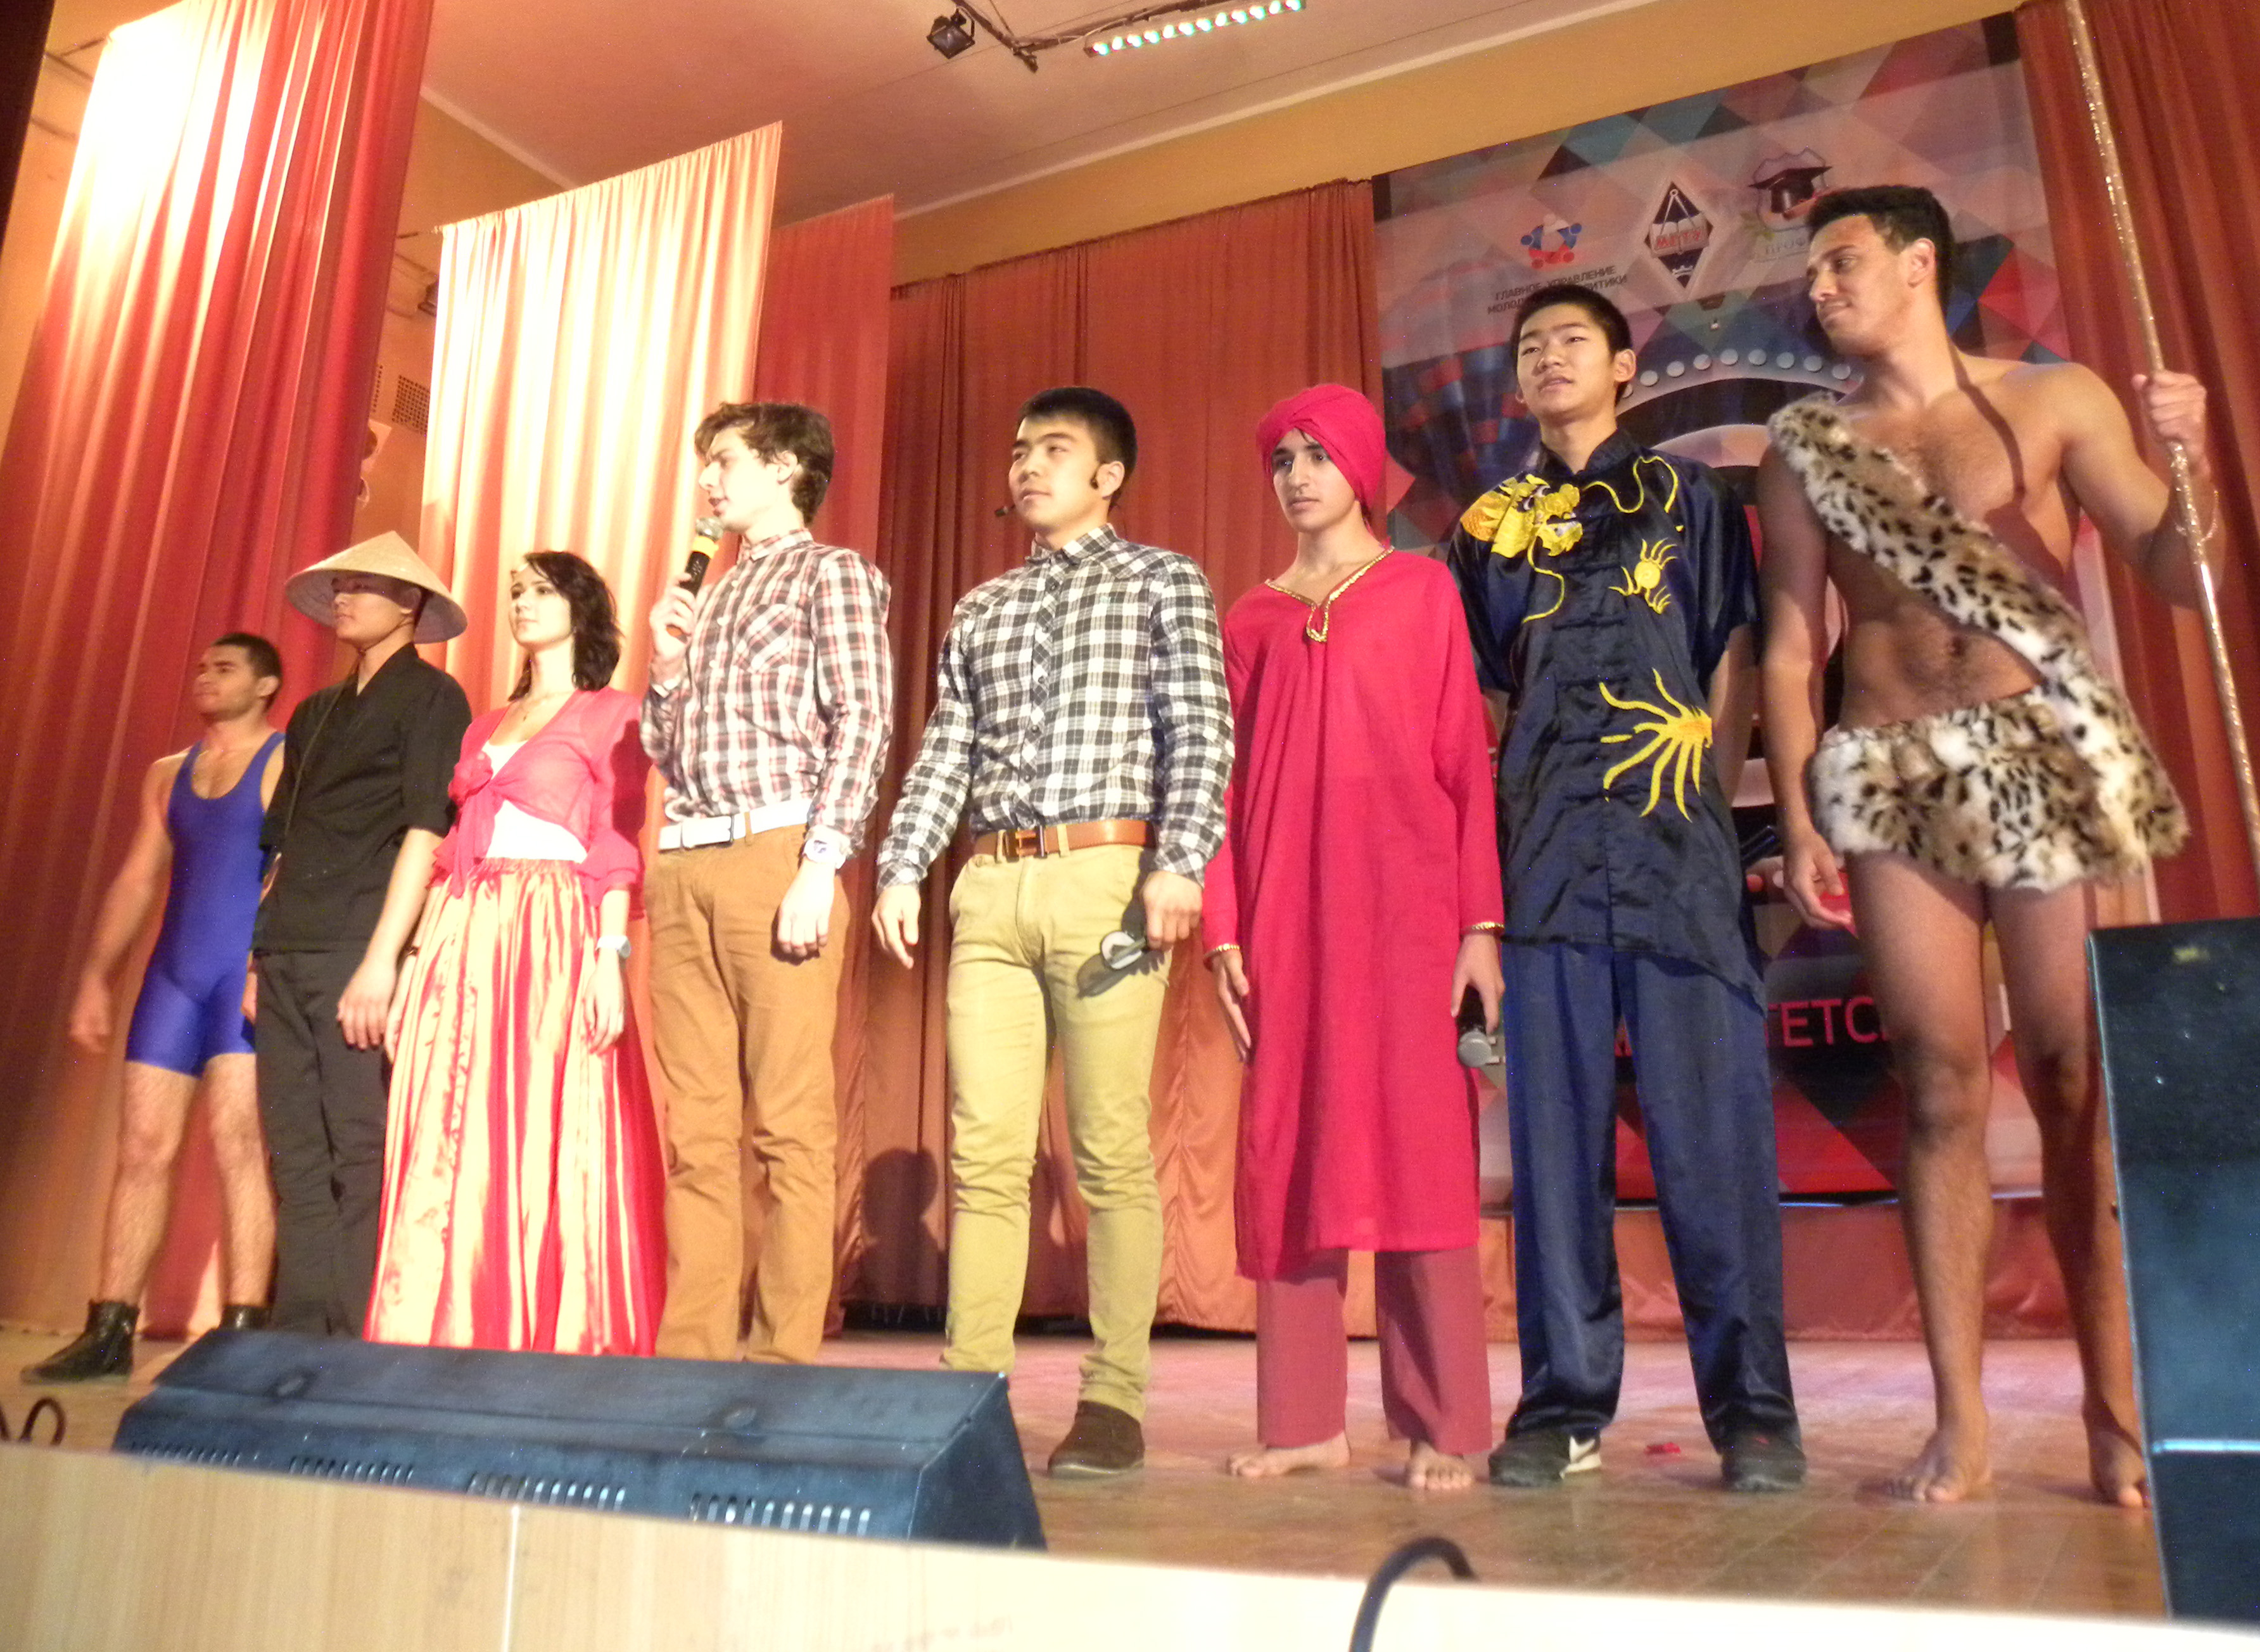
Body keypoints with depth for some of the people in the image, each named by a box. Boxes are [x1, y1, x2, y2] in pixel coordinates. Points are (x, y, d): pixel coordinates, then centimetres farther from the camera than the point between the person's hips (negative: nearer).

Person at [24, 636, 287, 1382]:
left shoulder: (289, 761, 0)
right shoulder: (167, 774, 19)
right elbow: (135, 881, 18)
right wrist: (95, 977, 11)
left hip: (249, 971, -6)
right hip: (174, 974, 6)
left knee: (238, 1140, -12)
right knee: (143, 1146, 4)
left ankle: (242, 1333, -11)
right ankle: (108, 1332, 9)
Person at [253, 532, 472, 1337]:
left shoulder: (430, 697, 0)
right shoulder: (315, 712, 22)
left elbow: (426, 832, -10)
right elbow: (285, 847, 22)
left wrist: (380, 961, -18)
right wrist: (260, 956, 13)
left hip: (358, 956, -7)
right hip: (289, 958, 7)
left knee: (364, 1158, -6)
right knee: (297, 1157, 7)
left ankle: (361, 1349, -2)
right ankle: (299, 1339, 12)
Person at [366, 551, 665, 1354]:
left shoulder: (609, 713, 5)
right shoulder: (486, 725, 23)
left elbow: (617, 847, -4)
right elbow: (452, 843, 18)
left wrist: (610, 956, -16)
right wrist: (418, 954, 9)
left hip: (553, 938, -6)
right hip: (462, 938, 6)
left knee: (549, 1136, -8)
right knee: (450, 1144, 1)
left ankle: (555, 1338, -3)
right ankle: (451, 1334, 7)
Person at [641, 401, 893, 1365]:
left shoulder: (832, 574, 5)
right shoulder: (708, 599, 26)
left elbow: (862, 725, -8)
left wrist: (820, 864, -18)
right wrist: (669, 662, 10)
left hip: (775, 853, -7)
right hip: (684, 862, 7)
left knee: (789, 1122, -6)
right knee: (695, 1124, 6)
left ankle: (786, 1352, 0)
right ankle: (693, 1346, 12)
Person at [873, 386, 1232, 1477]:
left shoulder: (1161, 581, 10)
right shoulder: (979, 611, 24)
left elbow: (1201, 734, -2)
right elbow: (943, 755, 20)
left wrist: (1179, 863, -15)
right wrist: (901, 869, 7)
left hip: (1107, 876, -4)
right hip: (989, 888, 5)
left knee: (1111, 1149, -4)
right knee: (984, 1147, 1)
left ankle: (1115, 1400, 4)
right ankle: (970, 1384, 7)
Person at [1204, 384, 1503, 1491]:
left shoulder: (1421, 589, 9)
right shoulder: (1252, 619, 16)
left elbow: (1465, 758, 2)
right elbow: (1230, 779, 12)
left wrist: (1482, 919, -7)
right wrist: (1222, 925, 3)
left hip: (1402, 893, -3)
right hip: (1286, 904, 3)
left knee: (1417, 1139, -4)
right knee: (1289, 1146, 3)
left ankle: (1443, 1427, 4)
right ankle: (1306, 1417, 11)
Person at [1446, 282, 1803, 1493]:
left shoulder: (1687, 498, 15)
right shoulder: (1489, 526, 19)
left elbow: (1736, 660, 9)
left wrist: (1715, 805, -2)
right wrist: (1484, 841, 6)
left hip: (1676, 846, -2)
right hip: (1543, 854, 2)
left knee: (1709, 1123, -4)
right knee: (1554, 1130, 2)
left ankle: (1753, 1411, 5)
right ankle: (1563, 1403, 10)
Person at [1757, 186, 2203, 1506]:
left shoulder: (2056, 400, 7)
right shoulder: (1807, 452, 12)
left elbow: (2180, 575, 3)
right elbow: (1790, 647, 8)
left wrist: (2187, 456, -17)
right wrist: (1800, 821, 0)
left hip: (2052, 754, -1)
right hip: (1894, 777, 1)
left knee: (2081, 1084, -1)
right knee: (1943, 1088, 1)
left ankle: (2118, 1411, 10)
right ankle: (1961, 1419, 7)